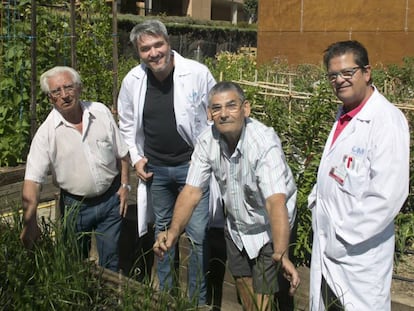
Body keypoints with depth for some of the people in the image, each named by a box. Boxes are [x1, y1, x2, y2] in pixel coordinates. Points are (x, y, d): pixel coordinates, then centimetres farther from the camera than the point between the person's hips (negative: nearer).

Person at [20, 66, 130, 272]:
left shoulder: (101, 112, -6)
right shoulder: (47, 132, -14)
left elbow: (122, 154, 5)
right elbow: (32, 180, -18)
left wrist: (125, 185, 0)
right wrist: (30, 222, -26)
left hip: (110, 198, 1)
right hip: (74, 205, -1)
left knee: (110, 260, 10)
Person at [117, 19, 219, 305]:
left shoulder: (197, 73, -15)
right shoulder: (132, 81, -5)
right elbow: (127, 124, 11)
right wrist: (136, 158, 4)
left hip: (193, 164, -3)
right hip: (155, 169, 4)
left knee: (198, 235, -1)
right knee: (163, 231, 18)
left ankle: (199, 300, 18)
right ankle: (166, 293, 36)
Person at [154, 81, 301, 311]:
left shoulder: (264, 141, -31)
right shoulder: (207, 140, -15)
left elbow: (276, 201, -41)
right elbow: (192, 190, -16)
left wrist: (281, 255, -54)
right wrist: (174, 231, -33)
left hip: (268, 228, -5)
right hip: (235, 226, 5)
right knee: (242, 282, 22)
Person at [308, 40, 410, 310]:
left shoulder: (387, 121, -18)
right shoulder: (344, 115, 9)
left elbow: (388, 196, -24)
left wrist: (344, 238, -18)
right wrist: (317, 202, 5)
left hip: (358, 254, -8)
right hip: (326, 246, 8)